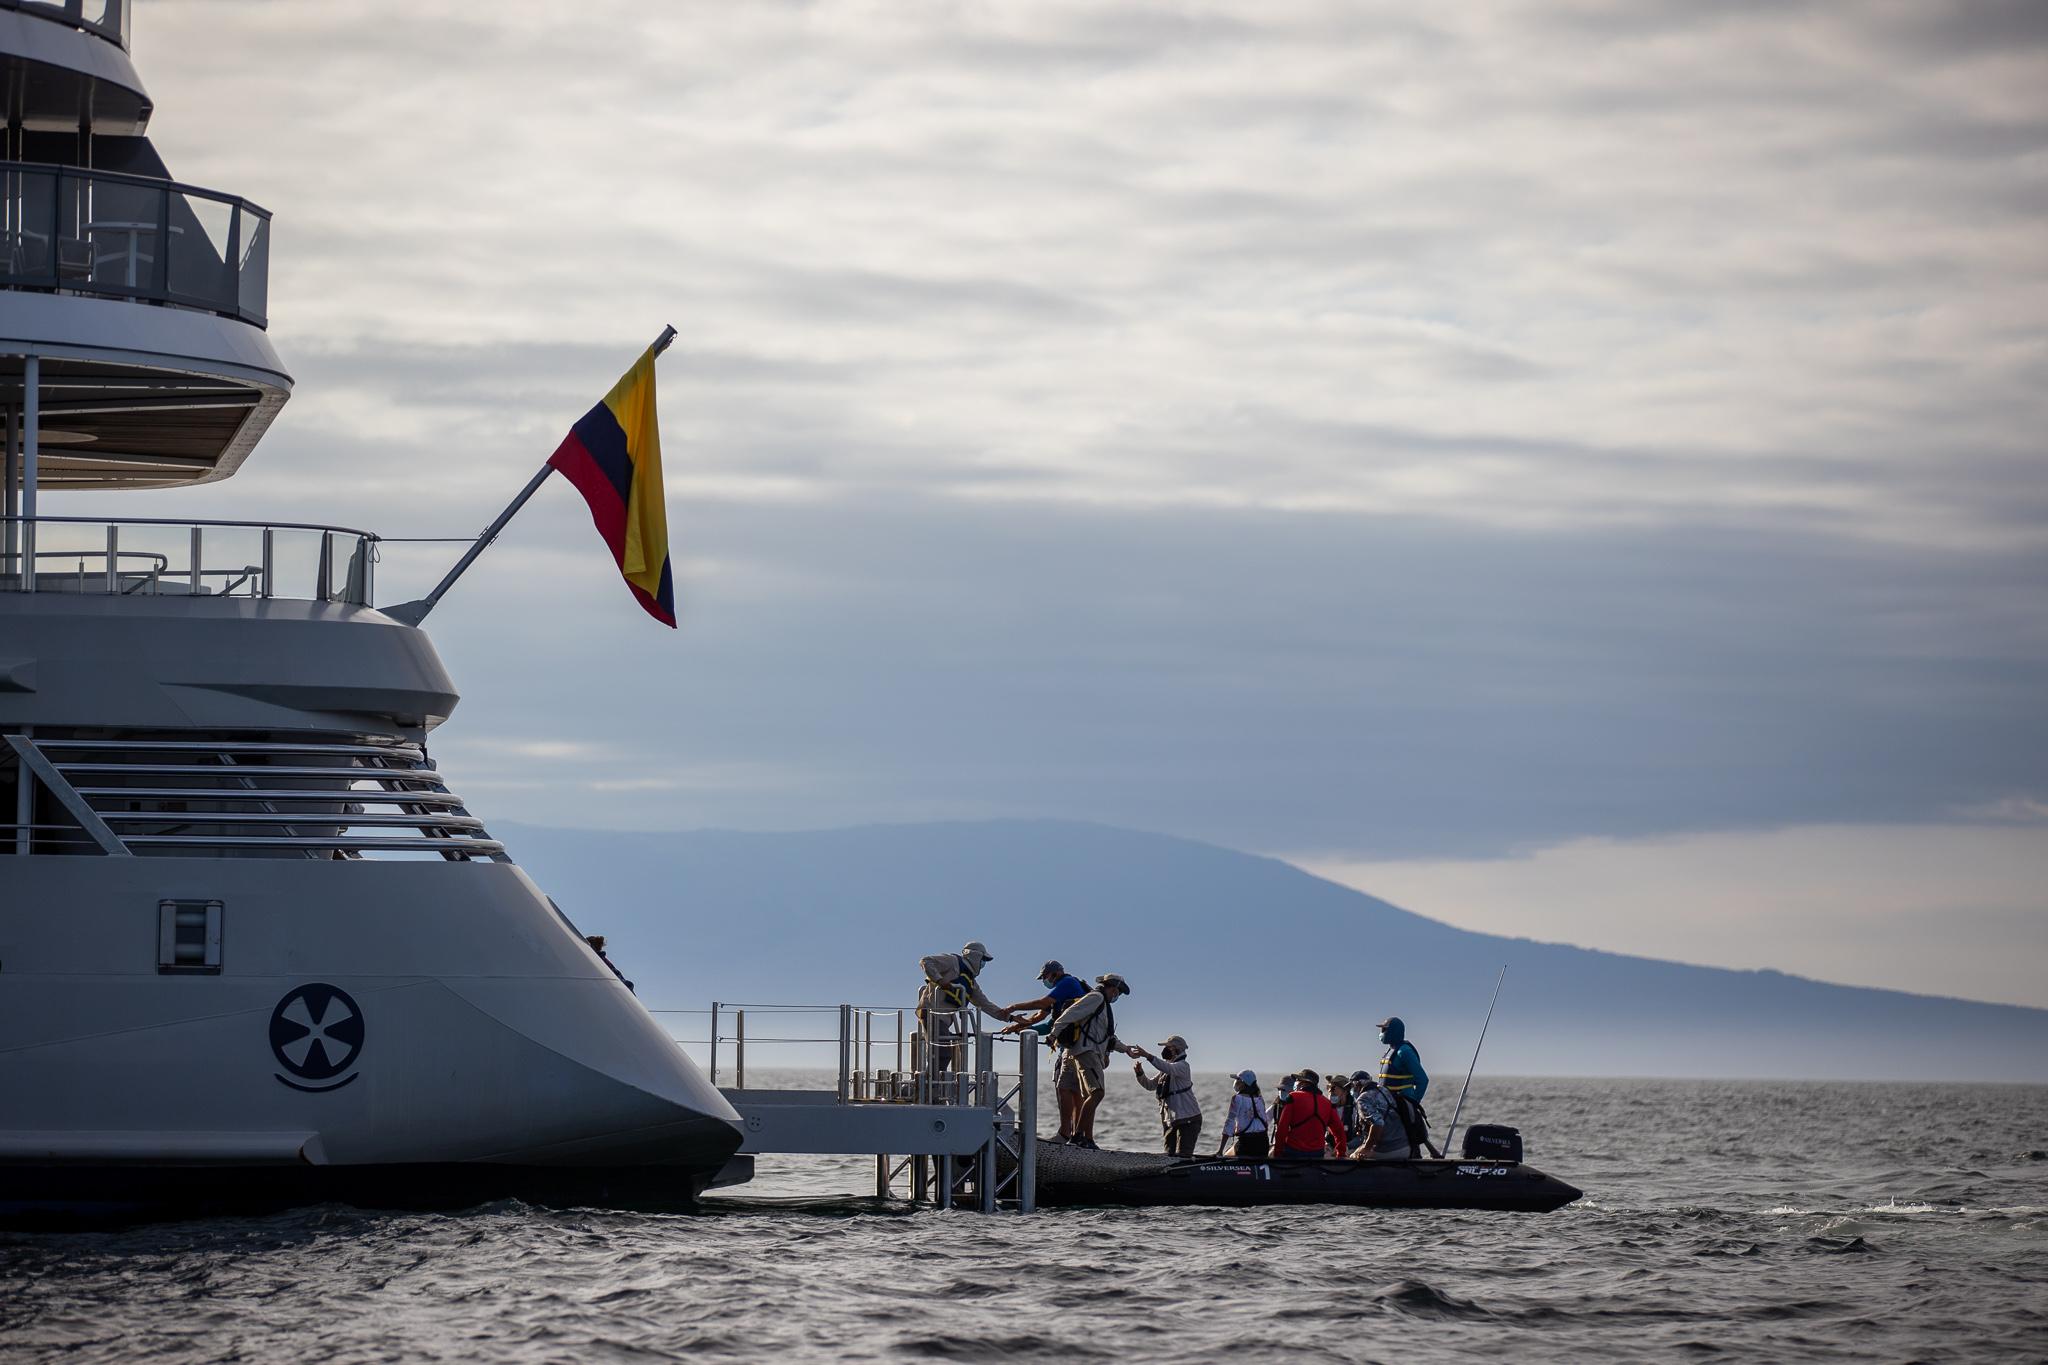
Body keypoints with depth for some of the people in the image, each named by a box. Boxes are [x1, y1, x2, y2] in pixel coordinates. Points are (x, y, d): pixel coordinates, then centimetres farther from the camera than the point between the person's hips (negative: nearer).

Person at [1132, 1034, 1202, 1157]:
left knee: (1182, 1156, -16)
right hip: (1171, 1121, 9)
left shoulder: (1183, 1066, -8)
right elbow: (1150, 1085, 21)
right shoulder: (1166, 1070, 20)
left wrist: (1147, 1055, -36)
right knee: (1169, 1155, 5)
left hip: (1188, 1119, -9)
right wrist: (1140, 1073, 0)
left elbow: (1168, 1068, -29)